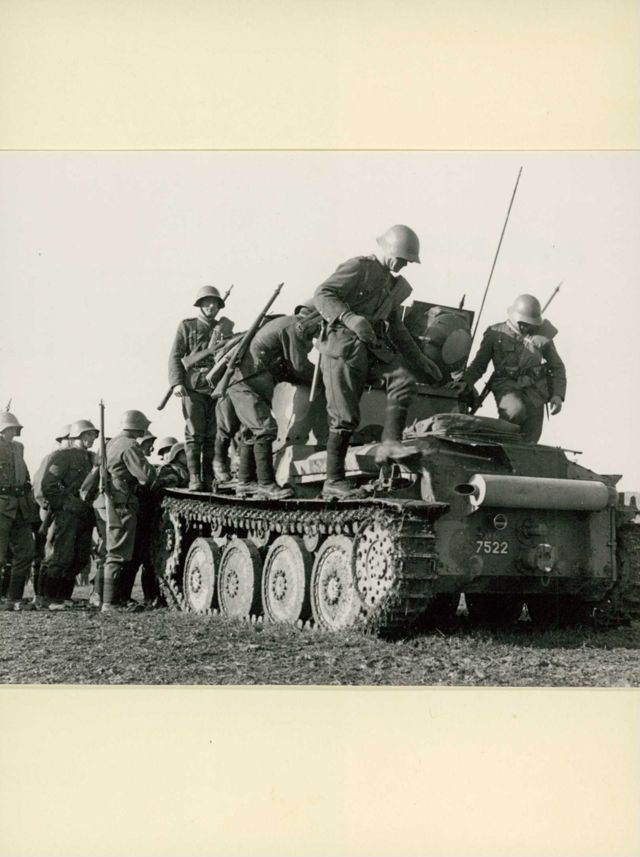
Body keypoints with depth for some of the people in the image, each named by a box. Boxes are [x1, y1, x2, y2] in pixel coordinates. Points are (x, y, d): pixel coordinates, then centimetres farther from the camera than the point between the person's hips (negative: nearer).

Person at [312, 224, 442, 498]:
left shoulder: (396, 285, 21)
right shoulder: (359, 267, -4)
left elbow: (396, 327, 30)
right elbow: (322, 295, -14)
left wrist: (419, 359, 24)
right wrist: (350, 318, -31)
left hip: (374, 347, 7)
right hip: (344, 345, -7)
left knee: (404, 378, -19)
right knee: (345, 416, -9)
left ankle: (390, 443, -21)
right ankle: (333, 481, -3)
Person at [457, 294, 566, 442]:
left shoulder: (542, 336, 7)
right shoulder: (495, 333, 3)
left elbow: (557, 367, 16)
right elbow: (479, 364, 9)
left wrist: (557, 395, 2)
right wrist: (465, 382, -10)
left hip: (533, 390, 3)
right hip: (507, 386, -2)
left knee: (529, 441, -3)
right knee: (517, 410, -35)